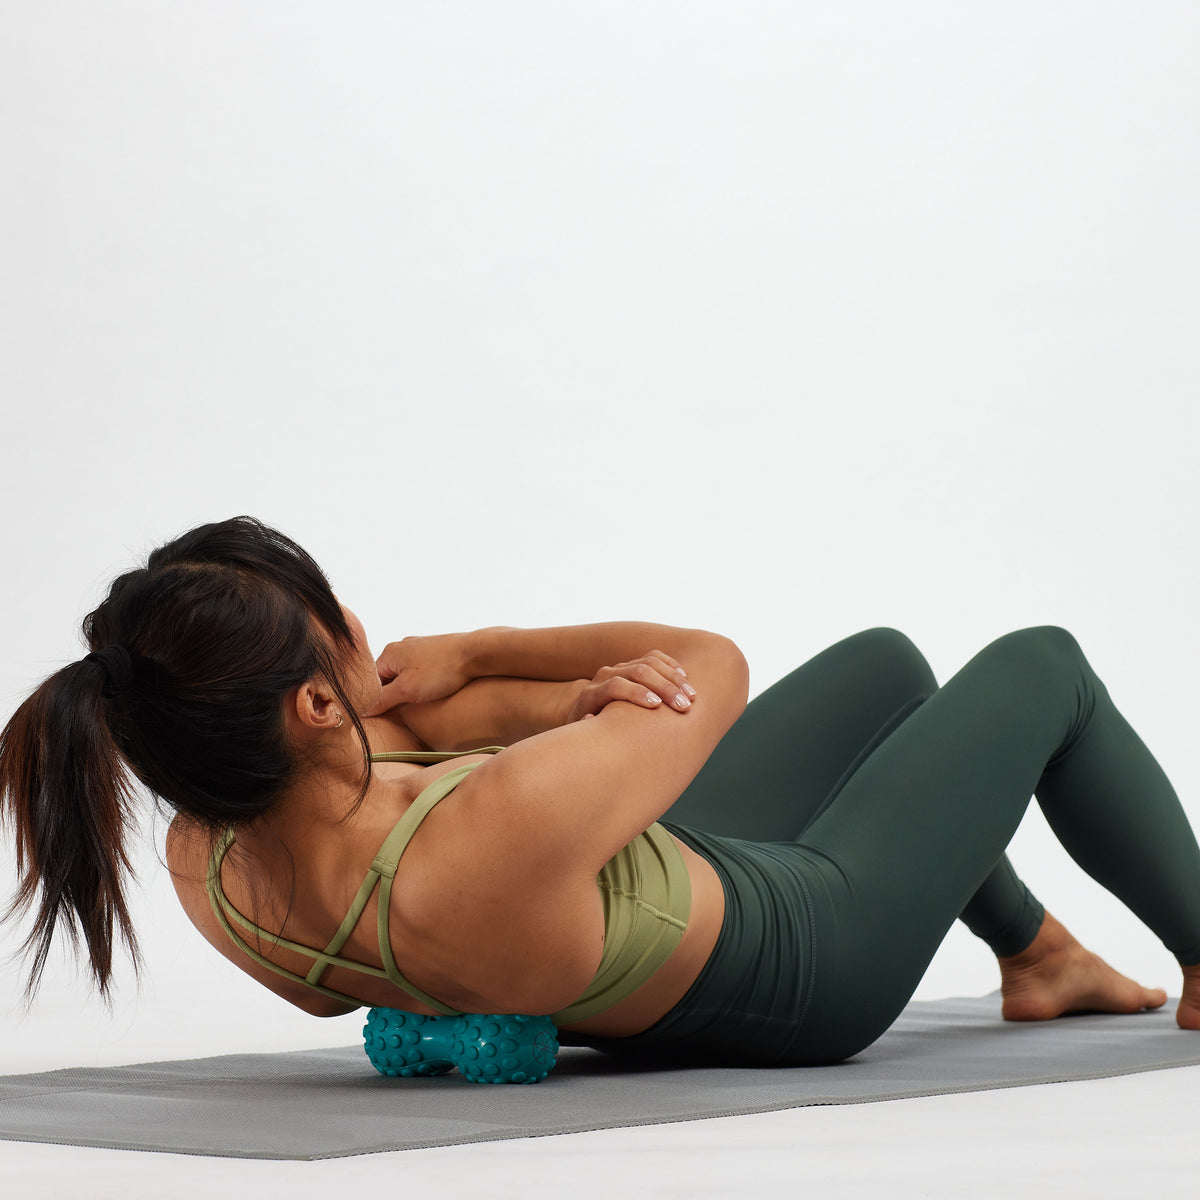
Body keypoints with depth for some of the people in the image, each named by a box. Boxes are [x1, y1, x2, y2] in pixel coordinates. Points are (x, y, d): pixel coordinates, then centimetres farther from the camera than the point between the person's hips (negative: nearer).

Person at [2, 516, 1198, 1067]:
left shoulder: (207, 862, -24)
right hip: (806, 969, -7)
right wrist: (474, 653, -19)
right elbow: (714, 665, -29)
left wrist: (570, 702, -25)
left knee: (884, 662, 27)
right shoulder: (495, 839, -49)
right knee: (1042, 667, 15)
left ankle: (1040, 954, 49)